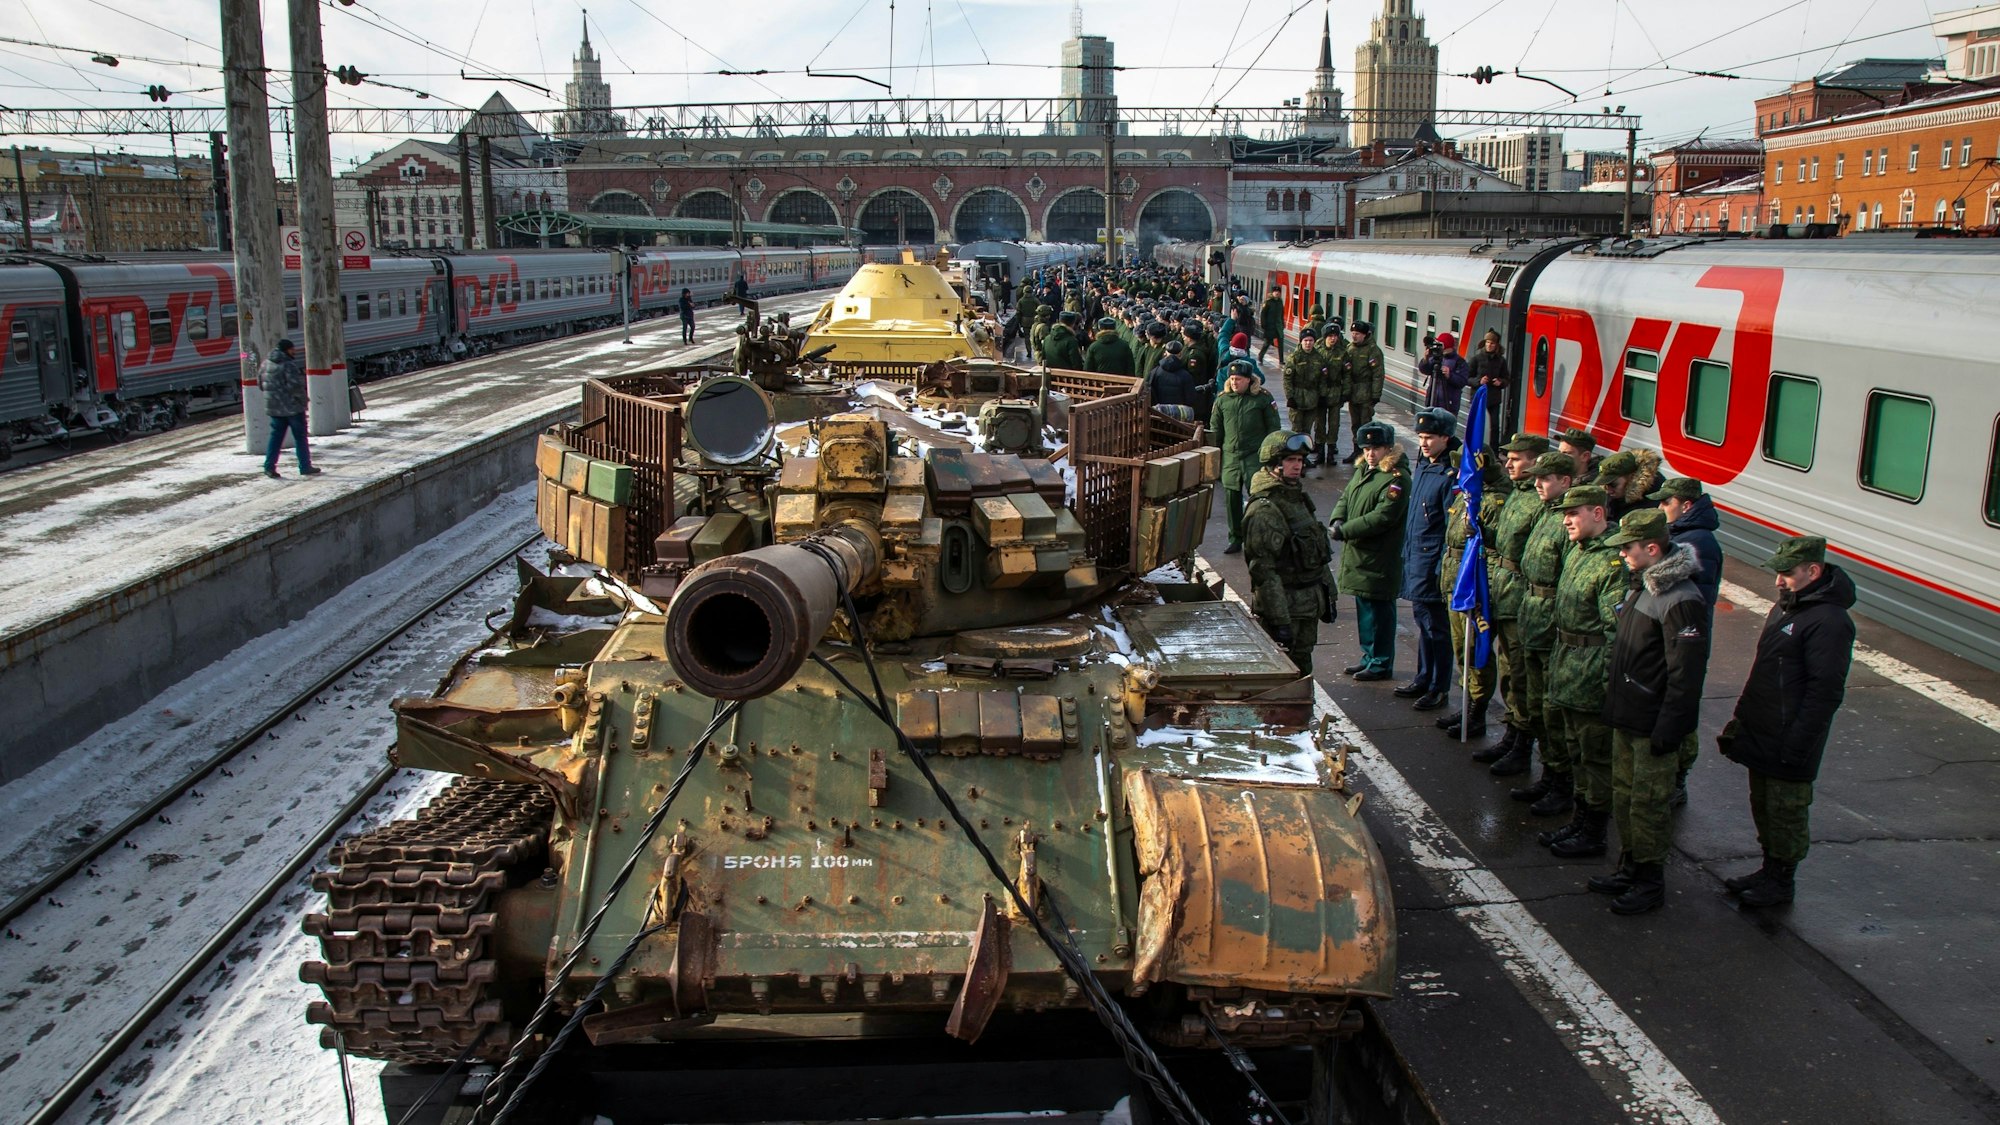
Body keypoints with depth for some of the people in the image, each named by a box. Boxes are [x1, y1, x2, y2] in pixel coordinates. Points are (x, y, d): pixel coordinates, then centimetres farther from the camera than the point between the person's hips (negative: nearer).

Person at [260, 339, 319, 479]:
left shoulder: (267, 363, 7)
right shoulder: (289, 365, -17)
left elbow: (261, 383, 13)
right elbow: (295, 385, -25)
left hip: (273, 406, 7)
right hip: (292, 406, -7)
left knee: (276, 435, 13)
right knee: (300, 436, 3)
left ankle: (269, 466, 7)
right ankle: (305, 467, 7)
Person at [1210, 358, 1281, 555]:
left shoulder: (1263, 398, 0)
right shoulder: (1222, 400, 8)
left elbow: (1274, 428, 4)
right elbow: (1215, 430, 15)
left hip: (1256, 456, -3)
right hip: (1230, 456, 3)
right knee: (1232, 498, 6)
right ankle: (1235, 539, 18)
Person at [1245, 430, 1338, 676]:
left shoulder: (1299, 498, 12)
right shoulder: (1263, 510, -18)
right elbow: (1263, 570, -22)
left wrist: (1328, 595, 20)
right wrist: (1279, 620, -23)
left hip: (1310, 603, 9)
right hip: (1284, 605, -9)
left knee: (1302, 668, 17)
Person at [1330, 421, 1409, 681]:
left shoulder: (1397, 479, -16)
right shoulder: (1363, 471, 14)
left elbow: (1382, 517, -23)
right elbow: (1345, 499, 17)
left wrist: (1346, 530, -21)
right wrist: (1337, 520, -6)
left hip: (1380, 560, -9)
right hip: (1357, 555, 9)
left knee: (1379, 611, 0)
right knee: (1364, 608, 17)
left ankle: (1381, 664, 10)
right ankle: (1370, 657, 30)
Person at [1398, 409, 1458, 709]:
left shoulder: (1451, 476, -17)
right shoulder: (1421, 467, 10)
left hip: (1433, 563, -9)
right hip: (1415, 558, 9)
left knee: (1437, 627, 1)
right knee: (1422, 622, 18)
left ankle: (1439, 689, 11)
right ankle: (1424, 679, 30)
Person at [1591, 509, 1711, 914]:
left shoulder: (1681, 600, -22)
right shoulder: (1640, 584, 8)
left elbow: (1685, 675, -22)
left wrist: (1667, 731, -21)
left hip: (1653, 724, -9)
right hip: (1626, 715, 9)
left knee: (1649, 802, 2)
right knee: (1624, 794, 18)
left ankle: (1650, 882, 15)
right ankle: (1630, 868, 32)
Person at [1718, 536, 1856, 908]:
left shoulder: (1829, 622, -22)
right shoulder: (1787, 605, 9)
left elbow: (1824, 693, -24)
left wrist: (1796, 748, -23)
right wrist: (1741, 719, 17)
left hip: (1788, 745, -9)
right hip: (1761, 737, 9)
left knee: (1786, 813, 7)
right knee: (1763, 807, 20)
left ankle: (1781, 883, 21)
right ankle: (1769, 870, 35)